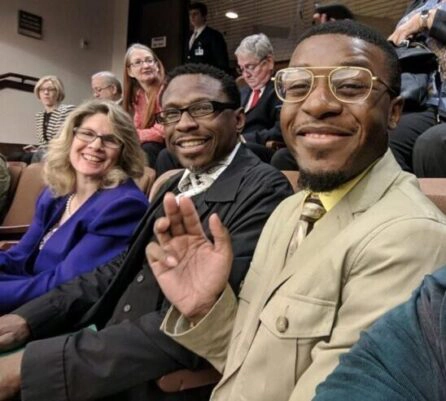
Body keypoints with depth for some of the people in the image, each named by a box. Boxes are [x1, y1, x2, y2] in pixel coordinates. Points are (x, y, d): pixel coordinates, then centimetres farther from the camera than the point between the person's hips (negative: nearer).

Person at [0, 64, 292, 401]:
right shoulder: (175, 185, 13)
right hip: (111, 363, 7)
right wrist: (28, 318, -3)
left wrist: (30, 365, -22)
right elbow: (125, 269, 11)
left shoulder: (264, 191, -16)